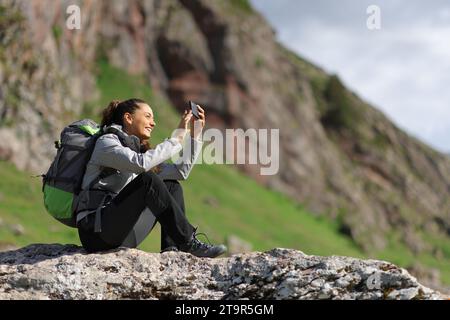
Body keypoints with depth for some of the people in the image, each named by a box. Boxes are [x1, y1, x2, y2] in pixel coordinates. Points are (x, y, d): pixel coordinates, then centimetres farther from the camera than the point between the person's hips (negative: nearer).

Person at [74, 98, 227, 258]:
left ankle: (171, 248, -13)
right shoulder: (107, 142, -3)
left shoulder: (138, 148, 21)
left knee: (172, 185, 8)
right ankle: (189, 243, -22)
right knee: (148, 180, -24)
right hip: (95, 229, -9)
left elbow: (181, 171, 14)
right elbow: (141, 163, -24)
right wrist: (177, 138, -18)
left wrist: (195, 133, 9)